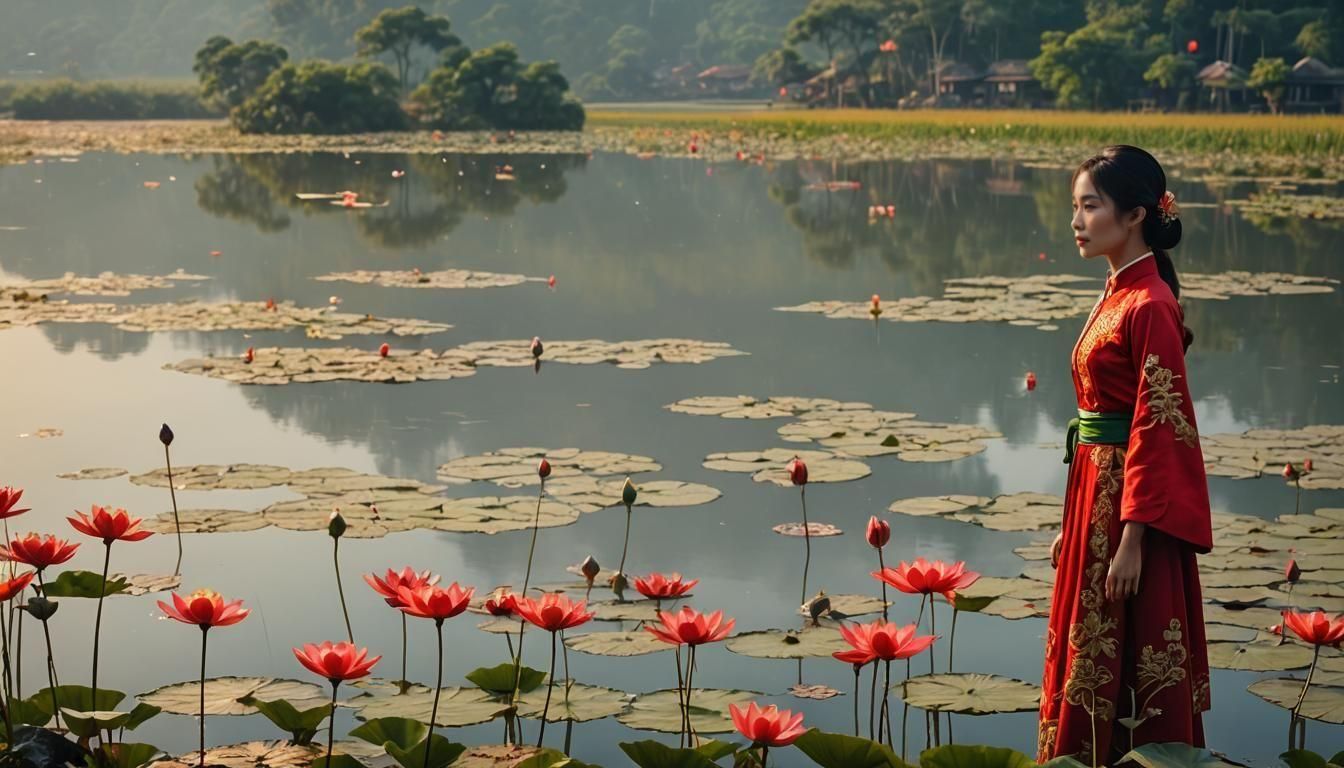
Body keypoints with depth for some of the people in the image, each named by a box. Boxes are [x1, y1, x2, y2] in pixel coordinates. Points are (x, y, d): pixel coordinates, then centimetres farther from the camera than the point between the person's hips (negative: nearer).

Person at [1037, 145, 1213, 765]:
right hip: (1097, 494, 9)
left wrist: (1132, 540, -21)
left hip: (1132, 499, -9)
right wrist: (1074, 523, 17)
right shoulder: (1117, 295, 11)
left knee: (1129, 664, 1)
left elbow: (1158, 428, -19)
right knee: (1090, 657, 15)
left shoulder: (1151, 306, -17)